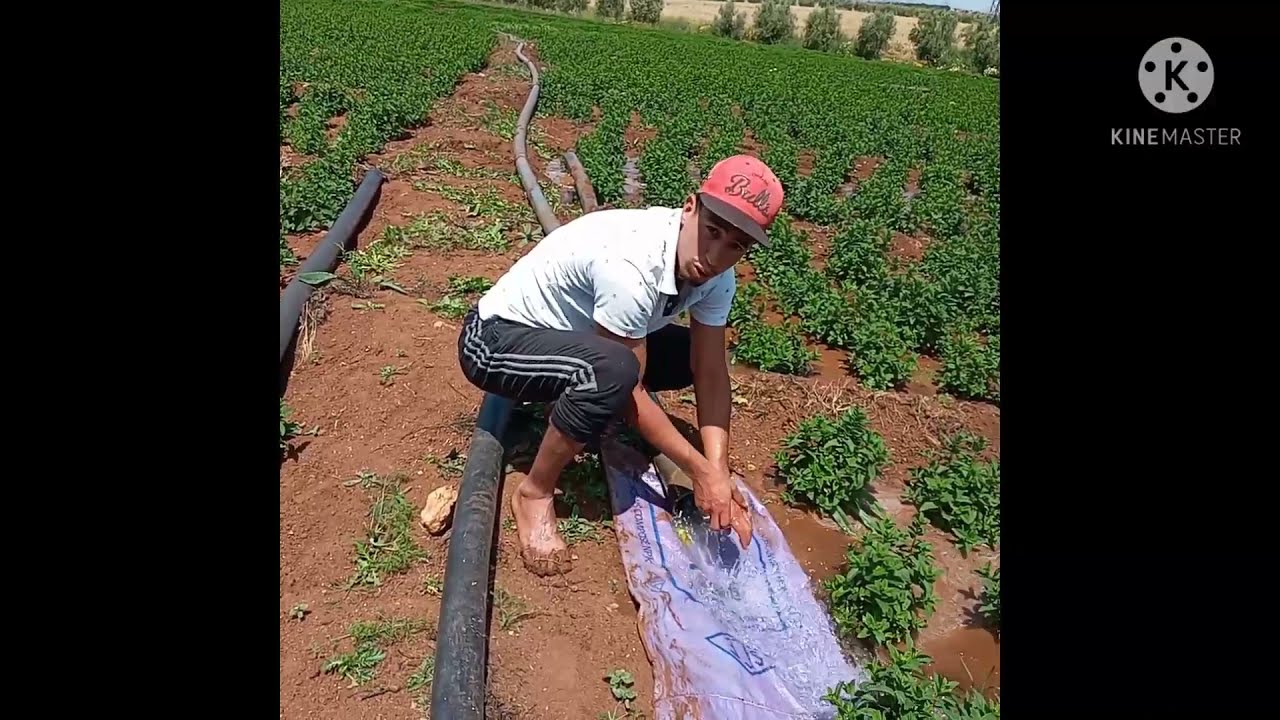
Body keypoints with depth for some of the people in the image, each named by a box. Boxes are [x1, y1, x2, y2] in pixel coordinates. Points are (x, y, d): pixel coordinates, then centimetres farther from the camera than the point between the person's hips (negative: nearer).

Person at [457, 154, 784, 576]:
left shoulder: (716, 276, -10)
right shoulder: (630, 266, -35)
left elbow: (711, 374, -9)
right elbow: (631, 392, -27)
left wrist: (719, 471, -19)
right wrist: (699, 470, -21)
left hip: (570, 333, 8)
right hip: (494, 339, -8)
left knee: (691, 356, 2)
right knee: (613, 370, -35)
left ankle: (553, 400, 9)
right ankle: (535, 494, -11)